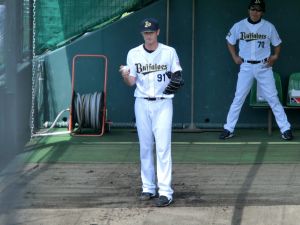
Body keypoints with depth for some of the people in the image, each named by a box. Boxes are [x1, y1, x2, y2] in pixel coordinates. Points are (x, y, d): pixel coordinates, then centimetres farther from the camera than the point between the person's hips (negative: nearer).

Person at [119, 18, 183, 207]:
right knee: (145, 147, 8)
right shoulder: (134, 54, 4)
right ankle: (148, 187, 17)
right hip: (142, 104, 3)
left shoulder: (169, 52, 0)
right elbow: (131, 82, 0)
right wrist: (125, 75, -22)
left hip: (163, 103, -3)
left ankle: (165, 191, -12)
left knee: (163, 147, -9)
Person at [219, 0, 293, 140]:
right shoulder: (239, 26, -2)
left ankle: (285, 129, 2)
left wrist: (275, 56, -5)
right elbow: (230, 42, 13)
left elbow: (277, 44, 11)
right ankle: (228, 129, 5)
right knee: (238, 98, -1)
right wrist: (235, 57, 2)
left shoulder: (269, 27, -2)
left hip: (264, 67, 0)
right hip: (246, 67, 1)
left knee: (273, 98, -2)